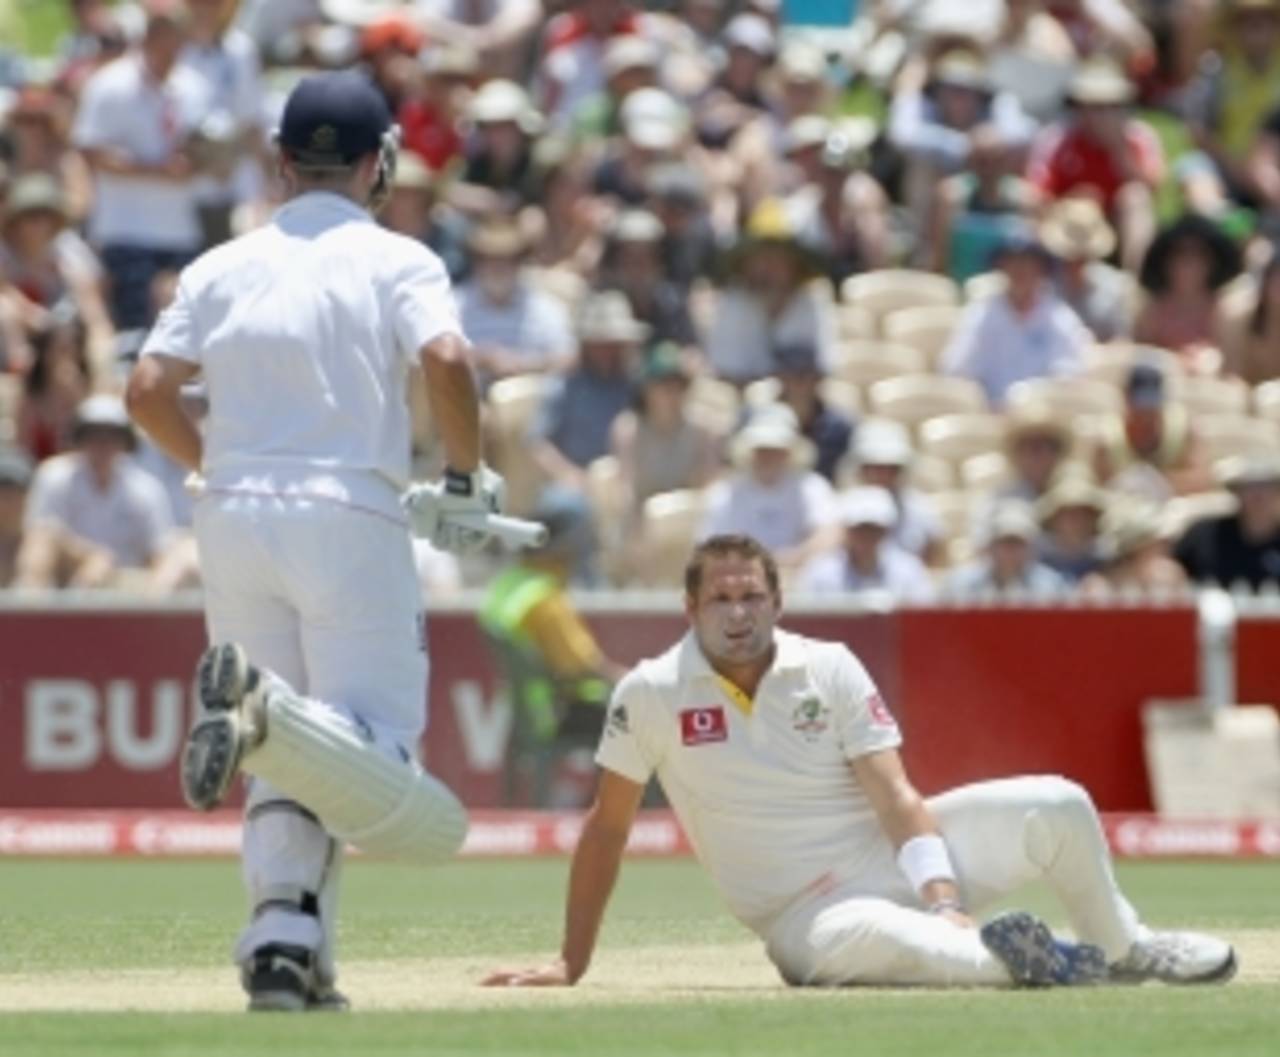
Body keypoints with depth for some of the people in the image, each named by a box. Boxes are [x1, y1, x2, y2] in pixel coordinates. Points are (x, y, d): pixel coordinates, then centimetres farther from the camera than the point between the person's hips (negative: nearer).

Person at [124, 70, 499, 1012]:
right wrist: (466, 480, -1)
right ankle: (269, 715, -39)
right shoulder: (396, 262, 4)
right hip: (351, 517, -4)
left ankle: (283, 943, -7)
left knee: (293, 766, 11)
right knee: (376, 749, -8)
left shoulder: (222, 268, 13)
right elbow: (446, 360, -14)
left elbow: (149, 389, 4)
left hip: (234, 515, 4)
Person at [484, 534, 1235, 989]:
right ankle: (1010, 962, -33)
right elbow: (608, 827, 0)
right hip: (807, 907, -4)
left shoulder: (831, 670, -2)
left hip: (894, 851, 4)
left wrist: (943, 899, -25)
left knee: (1056, 807, -14)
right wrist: (572, 964, -2)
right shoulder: (651, 696, -7)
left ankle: (1124, 950, 11)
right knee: (860, 938, -44)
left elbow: (897, 797, -9)